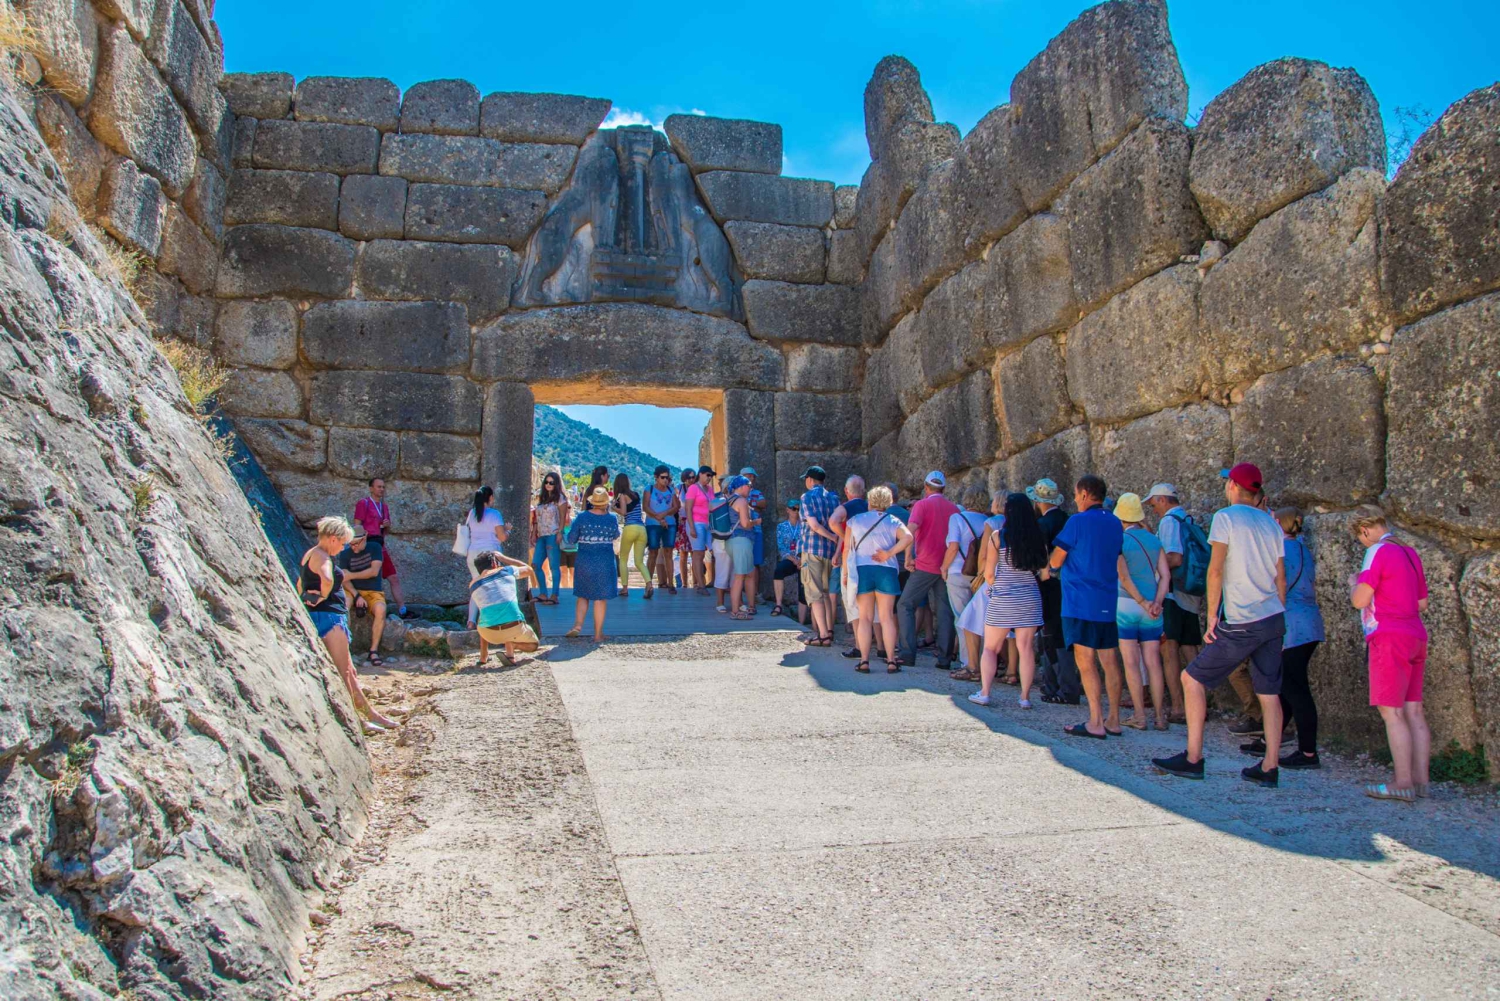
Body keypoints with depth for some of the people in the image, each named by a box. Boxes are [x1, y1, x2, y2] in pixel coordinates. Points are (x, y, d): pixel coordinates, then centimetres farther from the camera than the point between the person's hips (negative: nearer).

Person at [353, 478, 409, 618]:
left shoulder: (385, 506, 18)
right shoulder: (363, 503, -3)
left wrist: (387, 525, 3)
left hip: (381, 547, 7)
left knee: (394, 578, 3)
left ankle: (402, 610, 5)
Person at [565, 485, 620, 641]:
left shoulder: (582, 517, -8)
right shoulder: (612, 519, -7)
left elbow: (571, 538, -3)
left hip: (584, 561, 1)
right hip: (605, 562, -1)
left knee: (582, 595, 17)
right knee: (600, 598, 5)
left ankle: (578, 625, -1)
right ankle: (598, 634, 9)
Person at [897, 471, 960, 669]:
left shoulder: (922, 504, -4)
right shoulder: (954, 508, 10)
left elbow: (911, 530, -18)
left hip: (925, 566, -5)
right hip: (946, 567, 5)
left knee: (905, 606, 4)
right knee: (944, 612, 7)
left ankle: (908, 653, -3)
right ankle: (944, 658, 4)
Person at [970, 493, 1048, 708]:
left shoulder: (998, 536, -8)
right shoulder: (1037, 537, -1)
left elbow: (988, 574, -6)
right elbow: (1045, 571, 1)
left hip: (1002, 599, -2)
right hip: (1030, 599, 2)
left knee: (990, 648, 9)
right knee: (1026, 648, 7)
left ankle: (984, 693, 5)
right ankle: (1025, 697, 9)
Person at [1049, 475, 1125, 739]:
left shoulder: (1078, 521, -11)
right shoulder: (1115, 524, 11)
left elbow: (1056, 561, -9)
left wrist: (1053, 557, 13)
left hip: (1081, 603, -7)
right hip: (1108, 603, 7)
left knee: (1085, 661, -3)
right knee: (1109, 661, 9)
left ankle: (1096, 723, -4)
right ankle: (1114, 721, 15)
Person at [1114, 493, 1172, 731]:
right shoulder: (1154, 540, 9)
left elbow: (1124, 577, -13)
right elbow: (1165, 575, 1)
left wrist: (1142, 602, -9)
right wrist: (1156, 602, -6)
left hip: (1126, 604, -4)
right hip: (1151, 608, 4)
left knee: (1131, 663, 0)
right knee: (1153, 663, 6)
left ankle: (1139, 716, 0)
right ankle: (1160, 716, 7)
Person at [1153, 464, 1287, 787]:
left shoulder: (1226, 517, -7)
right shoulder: (1271, 524, 12)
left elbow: (1216, 570, -12)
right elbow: (1281, 578, 14)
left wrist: (1212, 616, -9)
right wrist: (1277, 617, 21)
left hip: (1241, 624, -7)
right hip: (1274, 619, 7)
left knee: (1193, 679, 3)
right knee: (1269, 693, 9)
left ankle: (1193, 759, 2)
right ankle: (1269, 768, 11)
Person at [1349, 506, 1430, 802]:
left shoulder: (1378, 552, -10)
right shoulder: (1410, 553, 15)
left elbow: (1359, 600, -15)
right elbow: (1422, 604, 20)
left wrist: (1354, 583, 5)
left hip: (1390, 638, -8)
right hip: (1415, 635, 9)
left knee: (1391, 712, -6)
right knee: (1413, 711, 8)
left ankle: (1403, 784, -6)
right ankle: (1420, 781, 10)